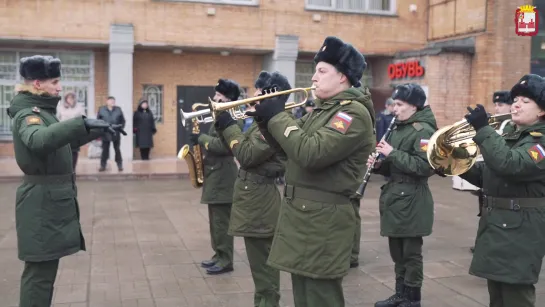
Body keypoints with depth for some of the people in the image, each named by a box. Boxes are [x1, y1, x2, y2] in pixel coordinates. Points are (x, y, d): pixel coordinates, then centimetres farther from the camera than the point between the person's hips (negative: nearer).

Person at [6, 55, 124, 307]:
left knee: (44, 268, 18)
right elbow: (38, 140, -40)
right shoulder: (28, 114, -16)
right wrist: (82, 122, -46)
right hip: (43, 202, -10)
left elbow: (67, 140, 29)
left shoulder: (42, 111, 14)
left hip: (52, 200, 10)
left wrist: (99, 130, 24)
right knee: (40, 271, -5)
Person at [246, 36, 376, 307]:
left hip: (323, 218, -9)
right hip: (300, 212, 9)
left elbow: (310, 153, -28)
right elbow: (288, 147, 19)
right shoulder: (322, 109, 15)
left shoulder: (354, 112, -16)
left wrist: (277, 116, -17)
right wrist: (266, 120, 2)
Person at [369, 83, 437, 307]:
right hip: (394, 195, 9)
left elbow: (424, 166, -24)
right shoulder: (399, 128, 15)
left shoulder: (423, 130, -13)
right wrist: (379, 164, 1)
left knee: (411, 252, 2)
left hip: (411, 199, -9)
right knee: (397, 251, 16)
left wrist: (392, 153, -22)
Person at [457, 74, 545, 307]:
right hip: (495, 224, 9)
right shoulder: (510, 137, 15)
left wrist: (482, 129, -29)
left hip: (520, 230, -9)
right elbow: (485, 175, 17)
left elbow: (509, 164, -32)